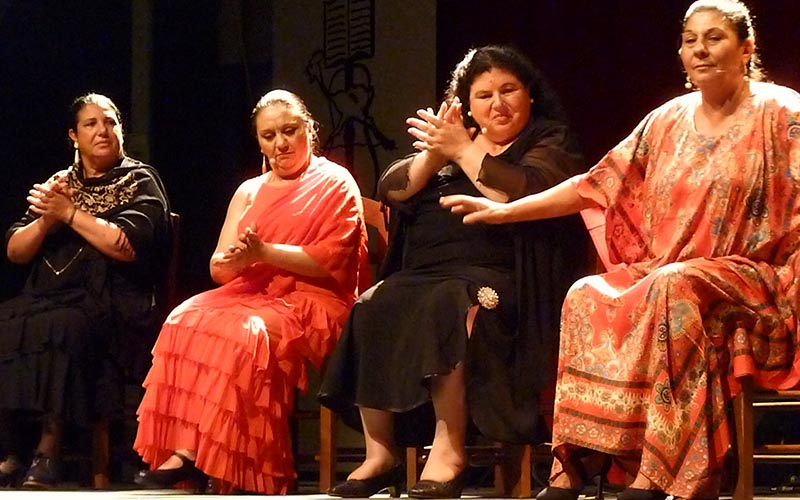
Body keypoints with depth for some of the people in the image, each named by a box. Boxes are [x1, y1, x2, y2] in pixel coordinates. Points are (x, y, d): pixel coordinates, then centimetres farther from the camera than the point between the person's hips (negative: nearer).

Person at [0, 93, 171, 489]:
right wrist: (45, 220, -3)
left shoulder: (140, 182, 9)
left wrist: (70, 213, -5)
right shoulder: (58, 184, 23)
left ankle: (48, 453, -30)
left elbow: (127, 245, -9)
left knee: (60, 328, -37)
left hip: (110, 304, -5)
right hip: (48, 295, 5)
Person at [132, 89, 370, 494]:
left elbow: (329, 261, -7)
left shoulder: (336, 185, 7)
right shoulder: (249, 191, 23)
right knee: (188, 321, -28)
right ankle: (183, 454, -36)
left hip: (310, 301, -5)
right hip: (250, 292, 5)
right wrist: (237, 259, -9)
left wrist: (264, 252, -15)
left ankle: (189, 453, -36)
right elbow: (218, 267, 16)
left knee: (247, 334, -36)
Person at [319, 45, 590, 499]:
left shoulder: (549, 142, 7)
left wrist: (463, 151, -10)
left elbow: (525, 194, -15)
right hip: (420, 275, 6)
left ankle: (449, 453, -34)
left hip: (494, 278, -6)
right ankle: (380, 454, -21)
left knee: (445, 309, -36)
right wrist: (433, 155, -3)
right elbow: (392, 191, 13)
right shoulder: (453, 137, 24)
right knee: (372, 311, -24)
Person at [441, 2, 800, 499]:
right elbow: (596, 184, 17)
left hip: (752, 279, -6)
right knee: (587, 298, -21)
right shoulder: (669, 121, 15)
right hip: (666, 272, 6)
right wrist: (505, 210, 14)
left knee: (672, 289, -36)